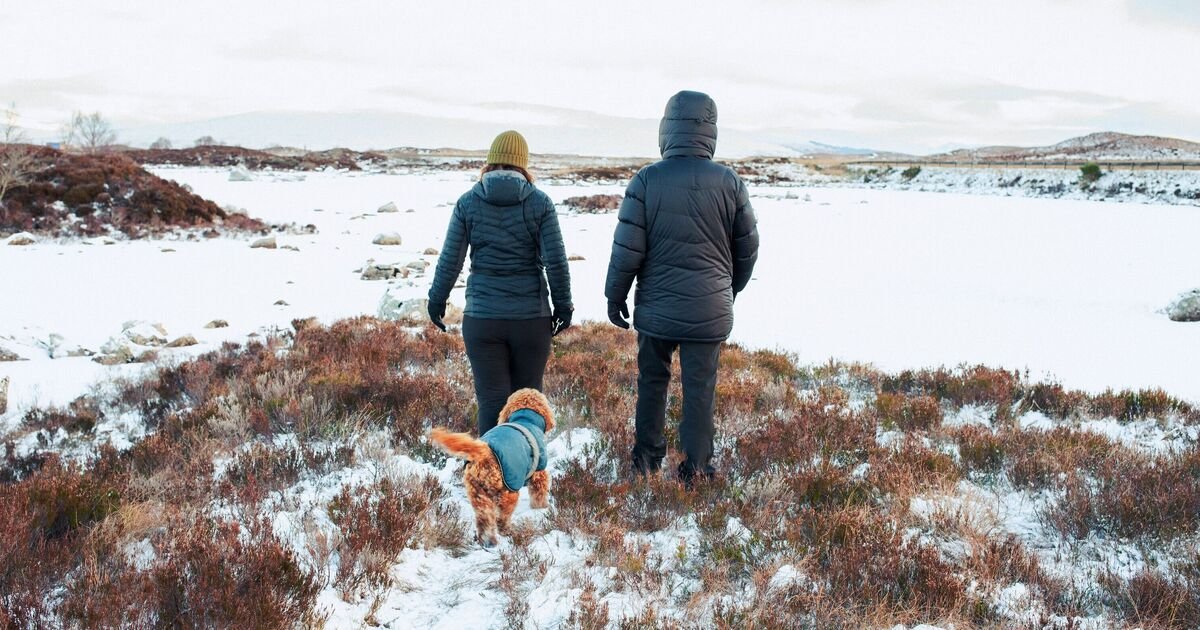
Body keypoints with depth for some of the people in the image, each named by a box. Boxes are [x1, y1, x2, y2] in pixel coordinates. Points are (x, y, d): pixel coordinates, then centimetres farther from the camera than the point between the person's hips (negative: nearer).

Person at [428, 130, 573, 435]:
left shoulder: (468, 202, -1)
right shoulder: (540, 203, -3)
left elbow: (449, 261, 1)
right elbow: (556, 261, -5)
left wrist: (436, 301, 15)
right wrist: (563, 306, 6)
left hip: (482, 317, 0)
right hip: (531, 317, 0)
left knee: (492, 399, 4)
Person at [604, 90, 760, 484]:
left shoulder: (647, 180, -9)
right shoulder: (729, 182, -4)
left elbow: (627, 249, -9)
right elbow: (748, 249, 5)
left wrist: (615, 296, 6)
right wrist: (730, 290, 22)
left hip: (656, 307, 0)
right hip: (710, 311, 0)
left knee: (652, 381, 17)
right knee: (700, 390, 8)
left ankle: (647, 458, 27)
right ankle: (695, 470, 16)